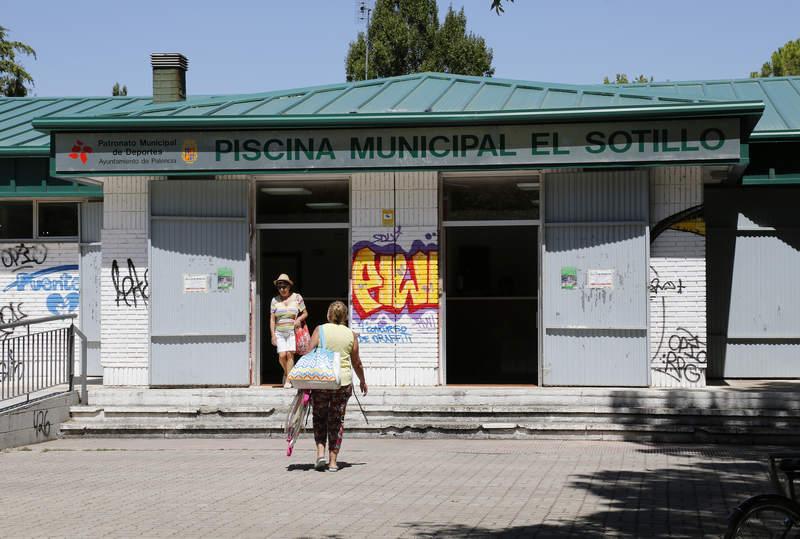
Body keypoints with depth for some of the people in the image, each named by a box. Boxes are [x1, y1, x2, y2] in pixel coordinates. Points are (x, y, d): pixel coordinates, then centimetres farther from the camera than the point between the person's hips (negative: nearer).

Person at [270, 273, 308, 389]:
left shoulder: (297, 298, 3)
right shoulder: (275, 300, 6)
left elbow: (305, 313, 11)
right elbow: (272, 319, 6)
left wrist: (299, 319, -11)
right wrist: (273, 335, -1)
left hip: (293, 331, -1)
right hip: (279, 332, 1)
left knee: (290, 354, -14)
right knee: (282, 356, -10)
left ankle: (288, 380, -8)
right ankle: (286, 372, 21)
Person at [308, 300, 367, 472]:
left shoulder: (320, 330, -1)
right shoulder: (351, 334, 4)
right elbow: (357, 363, 12)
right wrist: (363, 381, 27)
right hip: (343, 381, 1)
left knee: (319, 418, 15)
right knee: (337, 421, 8)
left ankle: (320, 452, -1)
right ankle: (333, 461, 7)